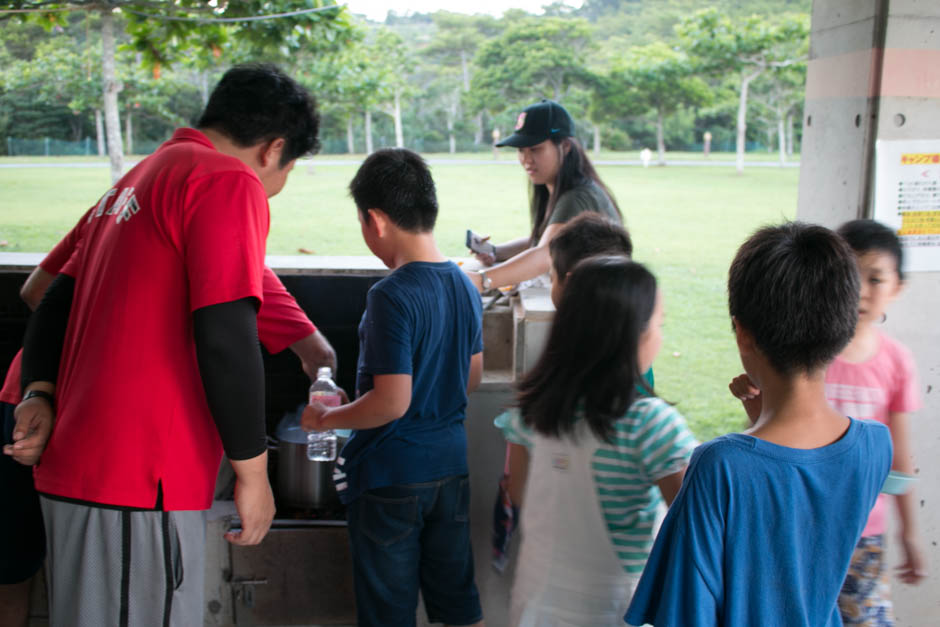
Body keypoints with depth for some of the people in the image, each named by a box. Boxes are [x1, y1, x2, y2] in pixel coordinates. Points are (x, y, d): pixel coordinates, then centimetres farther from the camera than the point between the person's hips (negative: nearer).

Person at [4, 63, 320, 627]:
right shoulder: (230, 183, -11)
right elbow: (226, 337, -18)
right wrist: (252, 470, -11)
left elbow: (56, 302, 17)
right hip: (140, 485, -9)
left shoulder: (134, 182, 19)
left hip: (72, 468, 9)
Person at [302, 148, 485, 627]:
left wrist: (326, 418, -10)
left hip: (391, 476, -7)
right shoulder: (464, 286, 2)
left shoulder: (392, 295, -22)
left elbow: (391, 402, -25)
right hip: (450, 465, 7)